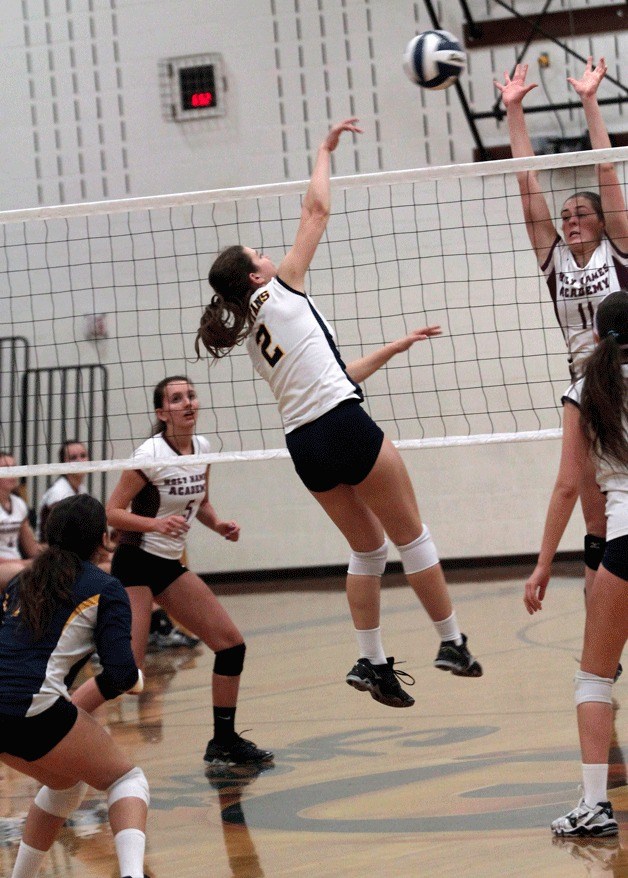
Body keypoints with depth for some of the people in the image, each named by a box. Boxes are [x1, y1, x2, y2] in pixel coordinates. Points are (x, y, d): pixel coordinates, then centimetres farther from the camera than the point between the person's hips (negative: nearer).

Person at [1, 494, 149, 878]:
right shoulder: (105, 589, 4)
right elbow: (122, 673, -5)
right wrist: (133, 679, 19)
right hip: (37, 711, -6)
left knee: (67, 783, 30)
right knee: (127, 779, 12)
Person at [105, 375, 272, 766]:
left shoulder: (202, 447, 2)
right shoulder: (151, 455, -18)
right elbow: (113, 512, -16)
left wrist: (218, 524, -1)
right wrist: (155, 523, -31)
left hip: (171, 565, 8)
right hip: (135, 562, -8)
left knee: (231, 644, 5)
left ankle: (224, 741, 17)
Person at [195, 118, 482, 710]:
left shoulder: (252, 337, 19)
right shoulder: (279, 291, 0)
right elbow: (316, 209, 2)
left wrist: (394, 348, 29)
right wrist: (325, 151, 16)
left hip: (303, 444, 8)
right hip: (343, 425, -8)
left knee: (367, 547, 15)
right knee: (411, 537, 3)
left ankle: (371, 662, 9)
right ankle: (451, 643, 6)